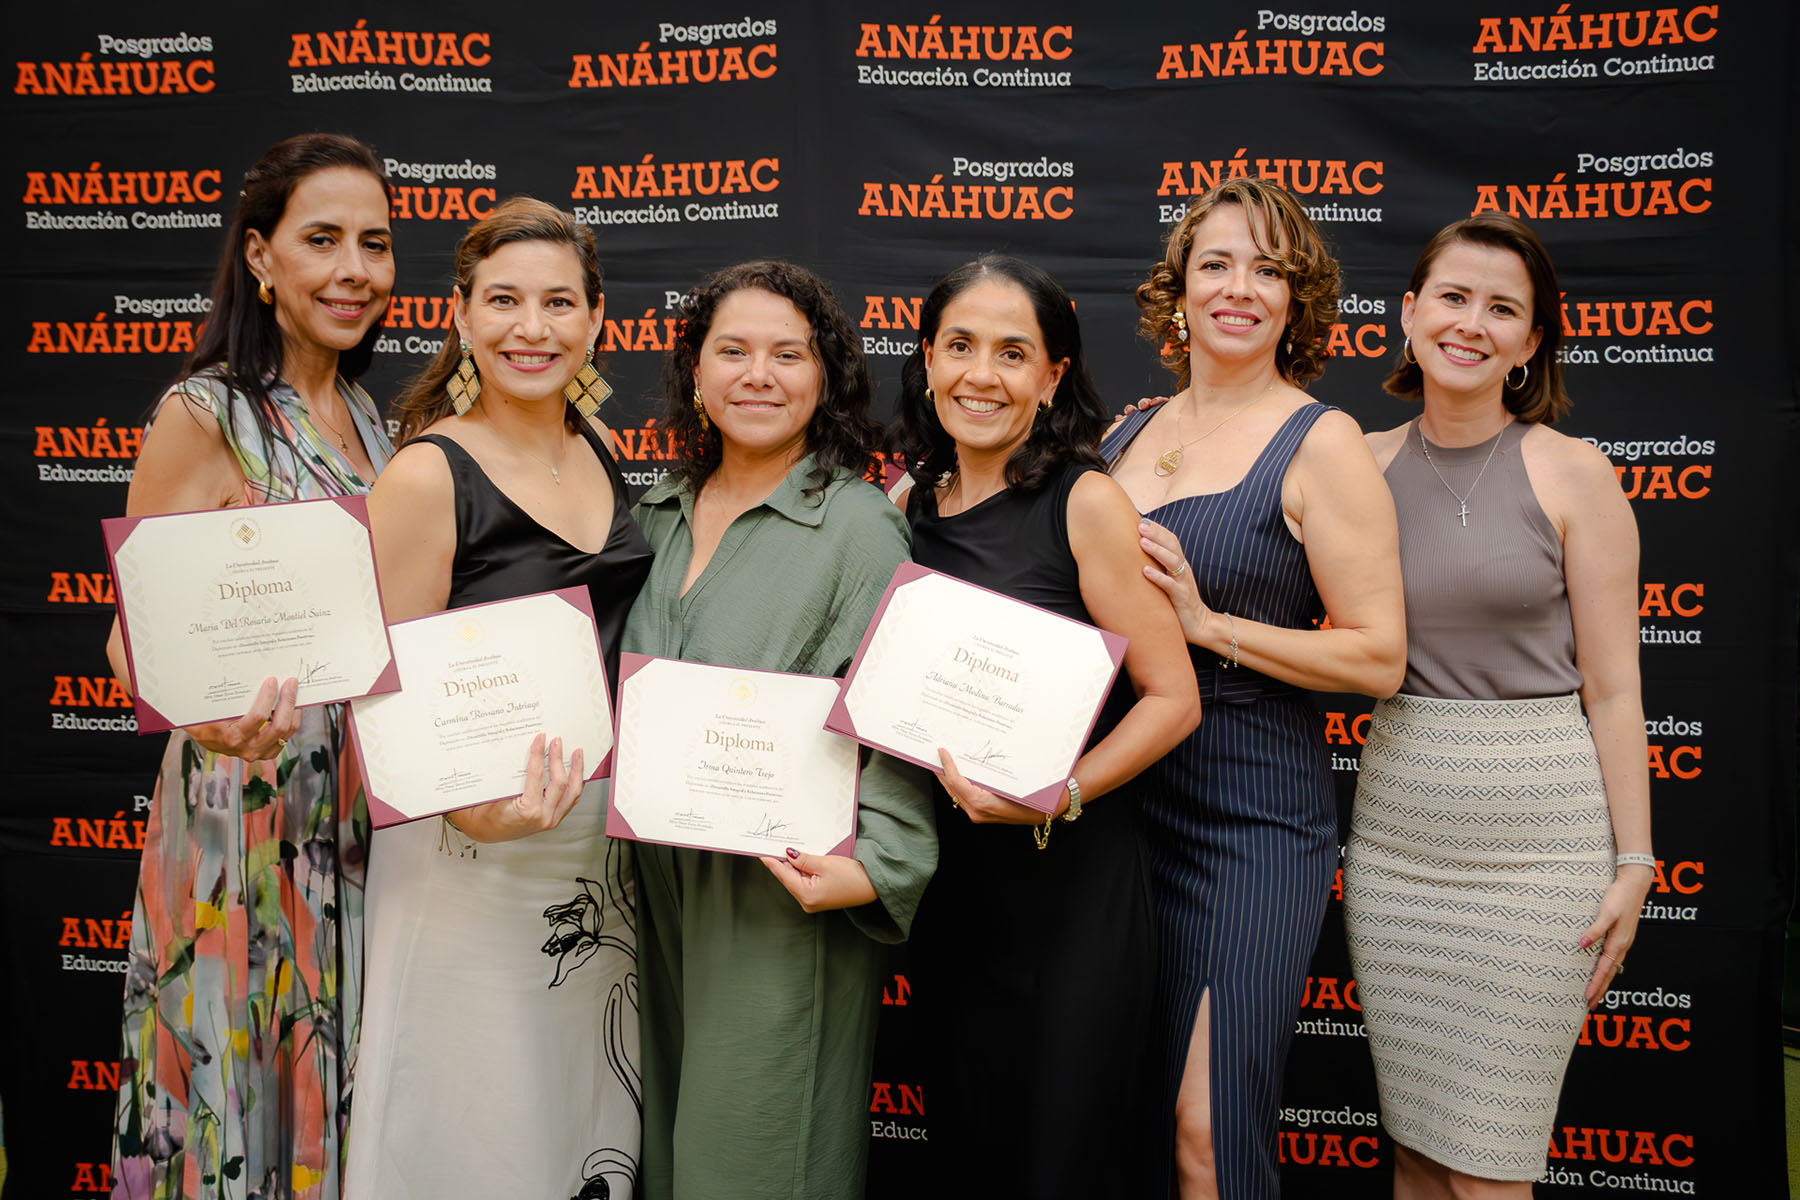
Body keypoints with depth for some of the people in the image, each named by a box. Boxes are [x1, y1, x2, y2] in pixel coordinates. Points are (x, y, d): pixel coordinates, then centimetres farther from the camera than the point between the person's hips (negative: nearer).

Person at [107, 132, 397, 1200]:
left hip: (367, 812, 6)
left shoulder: (367, 416, 10)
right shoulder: (204, 415, -10)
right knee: (248, 1101, 6)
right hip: (248, 806, -6)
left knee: (347, 1093, 15)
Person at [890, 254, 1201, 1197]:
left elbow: (1173, 697, -12)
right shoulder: (907, 503, 5)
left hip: (1073, 877, -5)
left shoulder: (1085, 501, -10)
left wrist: (1060, 795, -23)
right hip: (947, 870, 5)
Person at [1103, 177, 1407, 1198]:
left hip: (1252, 808, -5)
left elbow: (1379, 657, -10)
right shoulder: (1131, 431, 10)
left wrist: (1211, 624, -17)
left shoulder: (1321, 443, -7)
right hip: (1120, 793, 6)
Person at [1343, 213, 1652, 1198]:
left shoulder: (1572, 472, -3)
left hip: (1538, 828, -3)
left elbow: (1611, 686, -2)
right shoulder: (1363, 465, 5)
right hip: (1396, 821, 3)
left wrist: (1633, 860, -4)